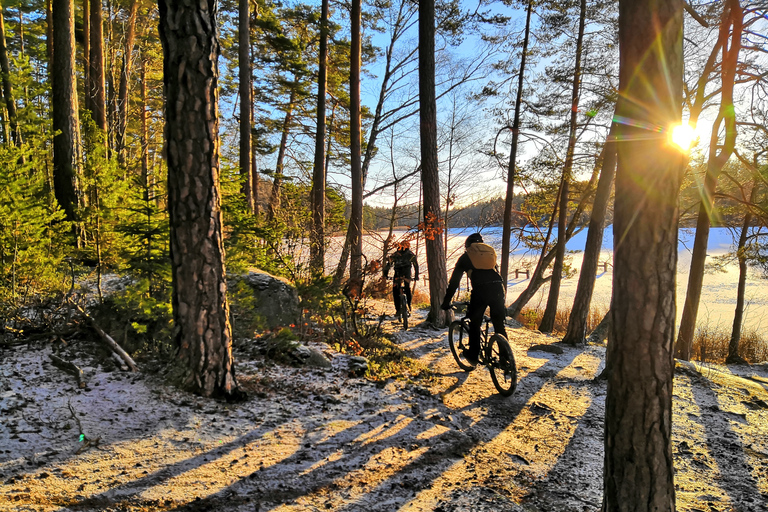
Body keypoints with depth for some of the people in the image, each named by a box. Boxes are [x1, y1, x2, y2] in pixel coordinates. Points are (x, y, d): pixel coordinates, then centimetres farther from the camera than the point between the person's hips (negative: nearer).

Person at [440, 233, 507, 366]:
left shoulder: (465, 257, 19)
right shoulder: (490, 252, 28)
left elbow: (454, 281, 19)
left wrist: (446, 302, 25)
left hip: (480, 290, -3)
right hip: (498, 289, 3)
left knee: (474, 324, 15)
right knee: (499, 325, 13)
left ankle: (473, 356, 20)